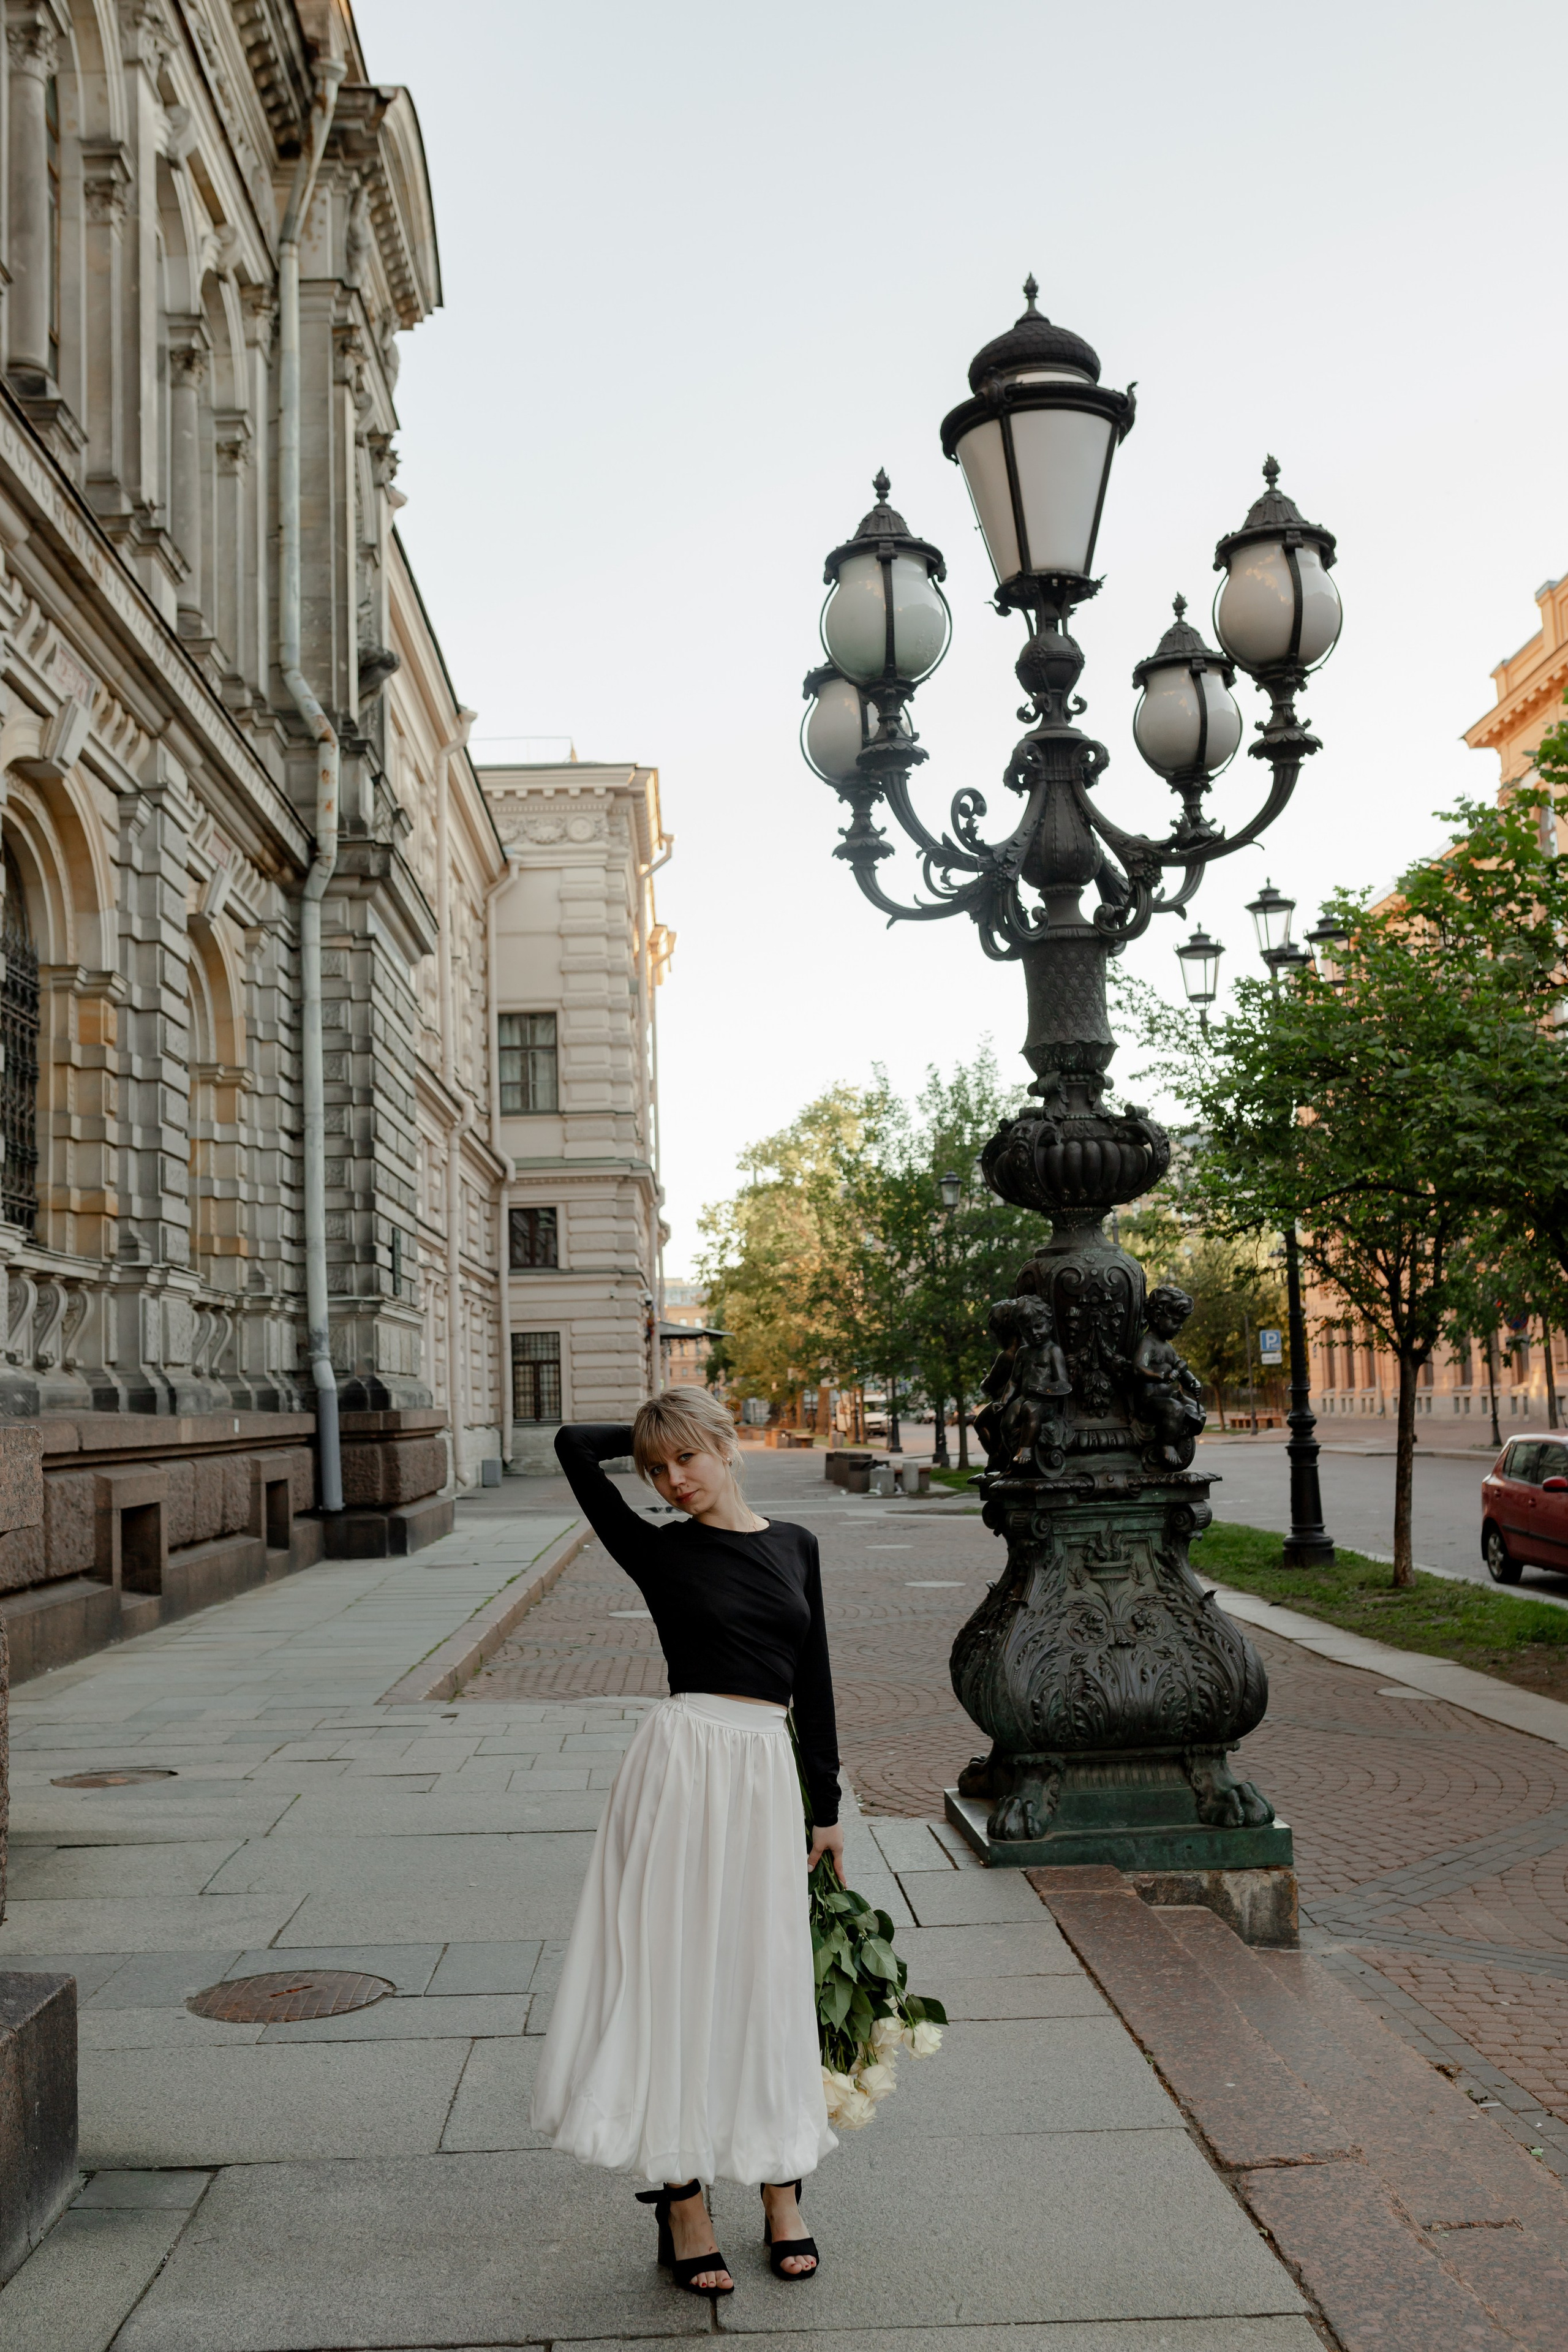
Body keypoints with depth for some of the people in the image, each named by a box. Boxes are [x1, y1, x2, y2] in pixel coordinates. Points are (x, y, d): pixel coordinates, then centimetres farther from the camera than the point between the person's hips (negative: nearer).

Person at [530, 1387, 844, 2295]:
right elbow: (574, 1446, -6)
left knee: (769, 1983, 9)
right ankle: (683, 2203, 11)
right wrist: (645, 1436, 11)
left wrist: (828, 1807, 14)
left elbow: (814, 1681, 14)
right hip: (683, 1766, -3)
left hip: (769, 1775, 4)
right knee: (677, 1977, 1)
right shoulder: (660, 1550, 0)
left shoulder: (795, 1545, 11)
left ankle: (781, 2190, 22)